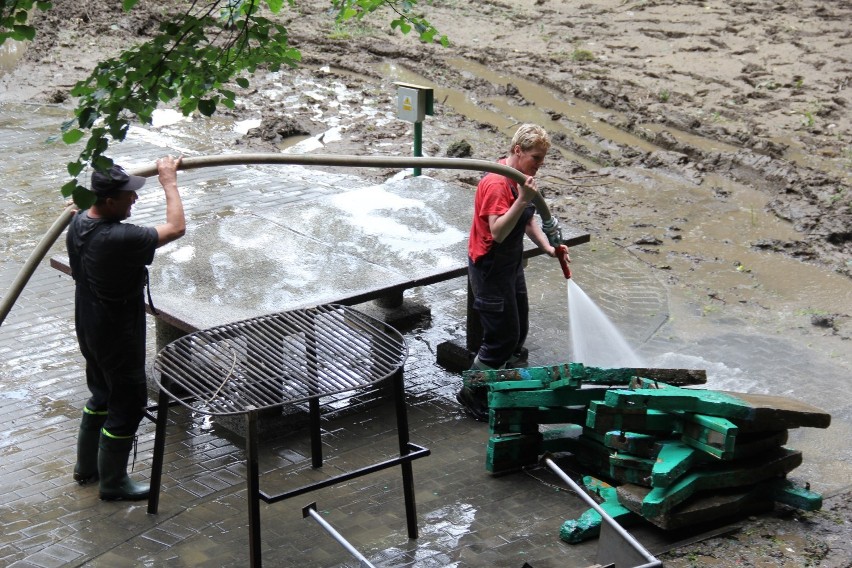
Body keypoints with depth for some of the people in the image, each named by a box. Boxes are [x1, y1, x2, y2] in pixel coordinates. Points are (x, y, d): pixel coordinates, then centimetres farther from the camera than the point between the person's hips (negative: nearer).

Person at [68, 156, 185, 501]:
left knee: (102, 395, 25)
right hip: (116, 336, -9)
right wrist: (169, 181, -11)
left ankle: (86, 467, 39)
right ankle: (112, 482, 19)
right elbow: (176, 228, -24)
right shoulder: (118, 239, -32)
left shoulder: (78, 224, -5)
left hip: (89, 328, 9)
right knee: (128, 404, 7)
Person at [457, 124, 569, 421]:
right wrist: (523, 200, -40)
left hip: (511, 264, 10)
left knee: (518, 331, 18)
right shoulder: (496, 183, -26)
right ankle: (473, 394, 12)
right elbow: (498, 232, -33)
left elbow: (528, 221, 14)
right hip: (490, 269, -10)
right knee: (502, 336, -4)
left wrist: (548, 248, 0)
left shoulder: (521, 178, 5)